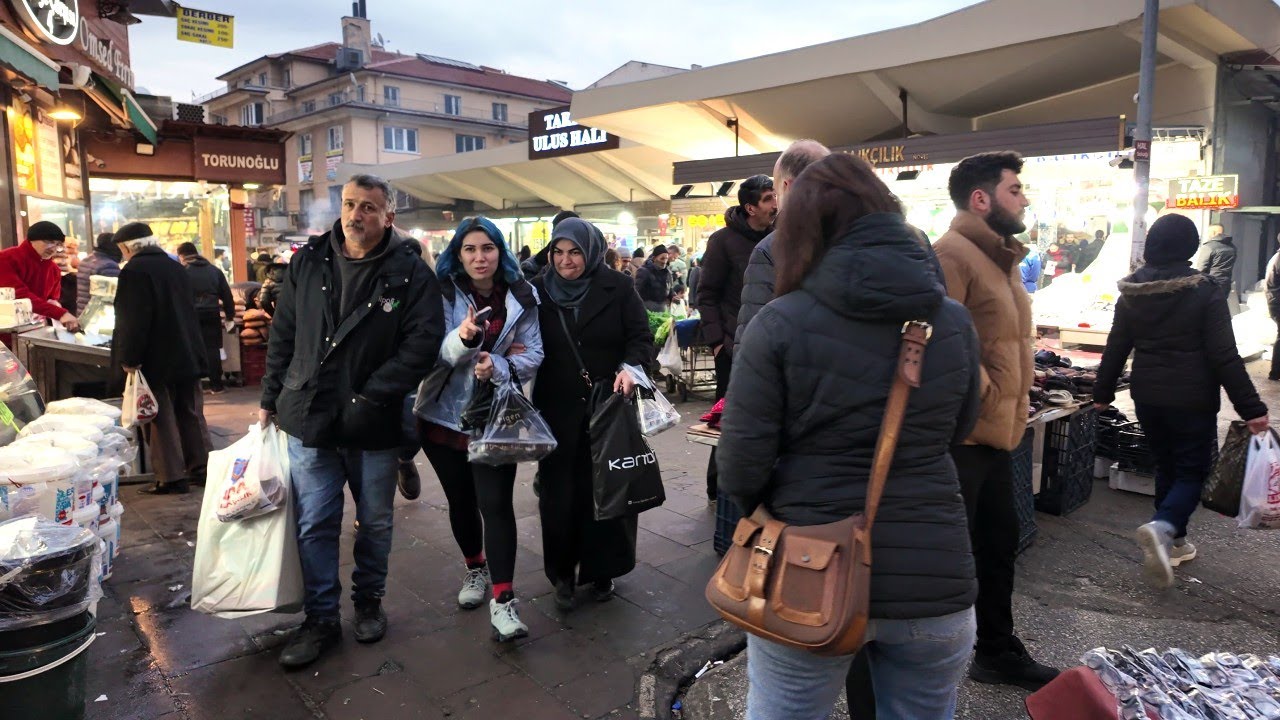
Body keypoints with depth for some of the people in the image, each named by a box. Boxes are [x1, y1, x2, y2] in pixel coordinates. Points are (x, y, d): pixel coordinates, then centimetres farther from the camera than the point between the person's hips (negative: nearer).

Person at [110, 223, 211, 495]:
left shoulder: (134, 270, -13)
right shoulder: (174, 267, 11)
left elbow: (133, 320, -19)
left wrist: (129, 358, -15)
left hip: (156, 360, -7)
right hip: (187, 355, 7)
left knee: (161, 419, 0)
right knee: (191, 413, 13)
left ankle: (172, 477, 3)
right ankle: (202, 467, 19)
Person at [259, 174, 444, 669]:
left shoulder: (410, 272, -8)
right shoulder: (307, 263, 4)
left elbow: (422, 344, -15)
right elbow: (283, 335, 10)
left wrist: (369, 397, -19)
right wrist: (270, 400, 9)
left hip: (375, 425, -2)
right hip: (309, 420, 2)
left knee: (374, 522, 14)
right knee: (314, 525, 8)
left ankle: (369, 601, 36)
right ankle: (320, 620, 23)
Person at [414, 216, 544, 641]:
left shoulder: (521, 298, -2)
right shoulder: (442, 294, -4)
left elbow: (532, 356, -4)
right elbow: (433, 353, -14)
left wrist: (497, 366, -23)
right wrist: (462, 338, -35)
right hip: (445, 414, 2)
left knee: (496, 504, -10)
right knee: (461, 501, 15)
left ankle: (503, 601, -3)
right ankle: (476, 570, 39)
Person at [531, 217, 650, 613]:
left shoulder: (618, 287, -1)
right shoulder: (539, 291, 4)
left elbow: (640, 337, -3)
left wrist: (629, 367, -21)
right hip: (557, 411, 1)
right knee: (559, 493, 5)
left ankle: (602, 569, 26)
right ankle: (563, 573, 21)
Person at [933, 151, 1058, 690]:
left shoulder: (999, 257, 16)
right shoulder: (951, 254, -16)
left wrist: (1011, 408, 14)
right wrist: (985, 395, -18)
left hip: (995, 433, 10)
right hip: (960, 435, -10)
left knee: (999, 543, 20)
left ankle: (997, 651, 38)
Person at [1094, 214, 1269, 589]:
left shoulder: (1131, 291, 0)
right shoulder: (1204, 292, -12)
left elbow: (1116, 348, 6)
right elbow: (1225, 356, -14)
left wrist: (1103, 392, 16)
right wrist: (1251, 408, -10)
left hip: (1147, 397, 4)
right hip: (1192, 400, -4)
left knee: (1166, 466, 19)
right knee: (1193, 470, 5)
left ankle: (1173, 542, 26)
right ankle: (1162, 527, -20)